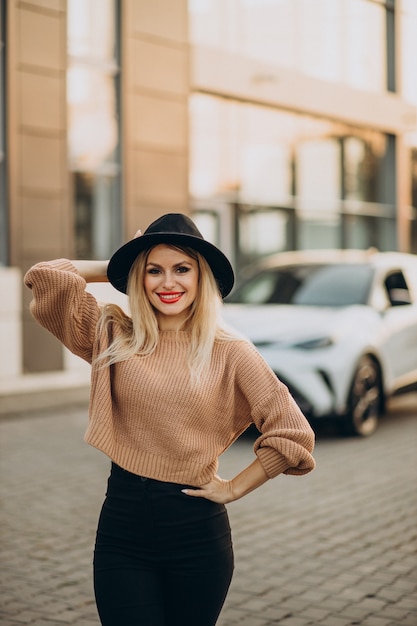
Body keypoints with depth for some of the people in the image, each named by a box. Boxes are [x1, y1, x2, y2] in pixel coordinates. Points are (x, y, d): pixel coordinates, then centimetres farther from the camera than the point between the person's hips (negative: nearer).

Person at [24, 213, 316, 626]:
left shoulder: (229, 352, -3)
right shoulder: (114, 337, 2)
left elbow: (291, 435, -3)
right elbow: (46, 277, -8)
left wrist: (234, 488, -1)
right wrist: (117, 268, 3)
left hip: (196, 533, 0)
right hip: (122, 530, 1)